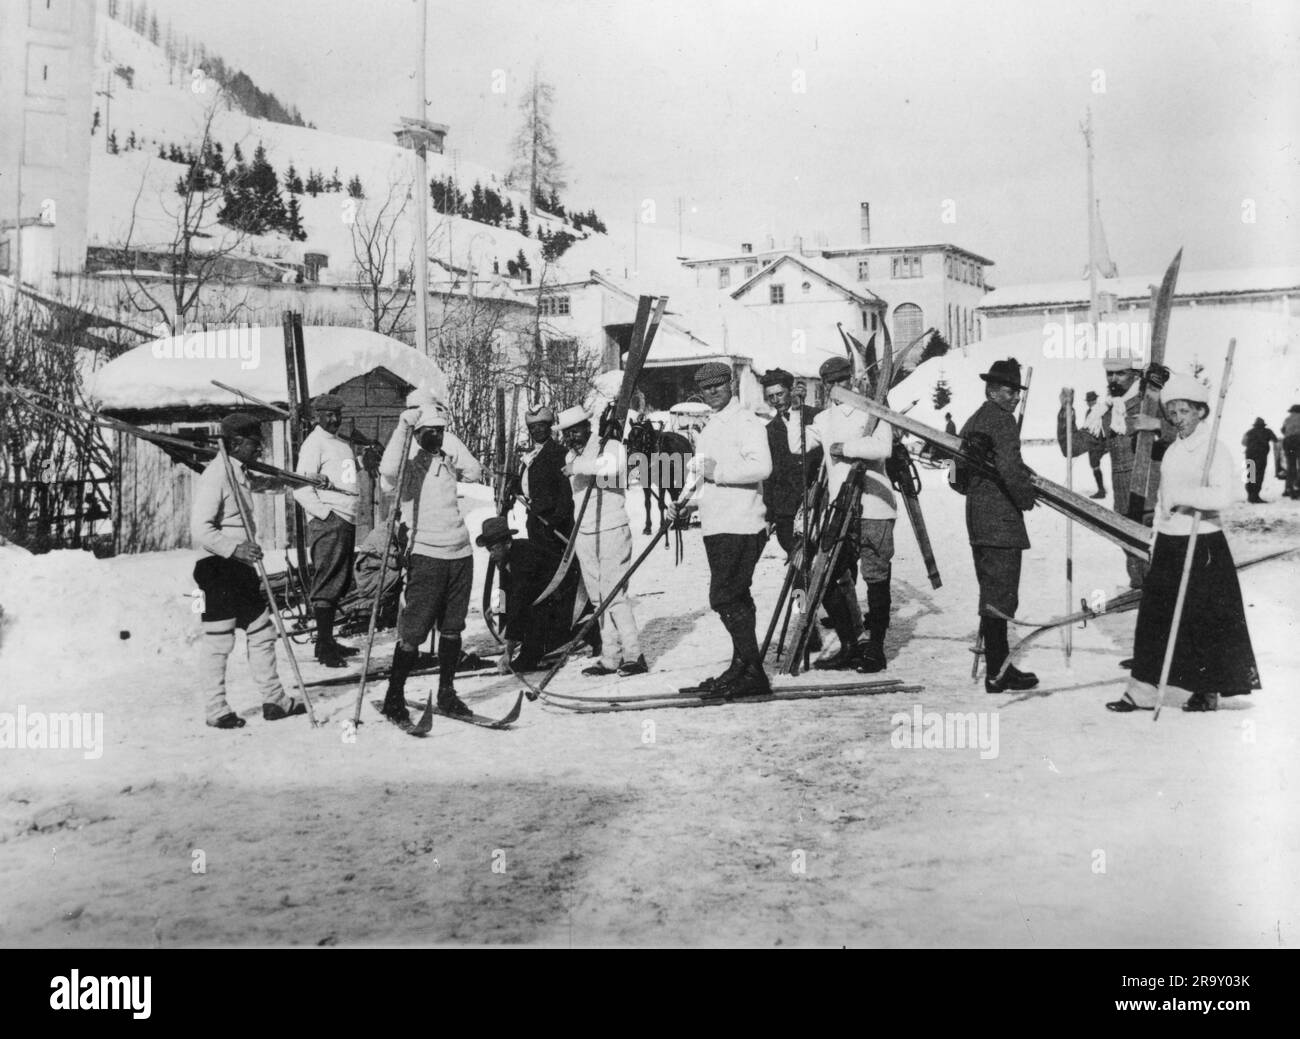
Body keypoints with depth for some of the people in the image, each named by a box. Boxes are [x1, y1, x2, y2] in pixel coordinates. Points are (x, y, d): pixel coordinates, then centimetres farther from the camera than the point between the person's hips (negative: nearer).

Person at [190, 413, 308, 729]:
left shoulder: (240, 474, 12)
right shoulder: (215, 476, -16)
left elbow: (261, 484, 37)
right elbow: (200, 529, -22)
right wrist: (235, 548, -29)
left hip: (242, 567, 9)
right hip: (218, 569, -9)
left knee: (262, 631, 11)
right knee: (219, 640, -1)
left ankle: (274, 700, 19)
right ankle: (215, 710, 10)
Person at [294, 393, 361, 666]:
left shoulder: (343, 444, 19)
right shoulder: (314, 443, -7)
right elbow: (301, 489, -14)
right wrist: (326, 513, -18)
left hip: (347, 523, 9)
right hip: (327, 523, -9)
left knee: (338, 586, 12)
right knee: (327, 585, -8)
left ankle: (328, 642, 19)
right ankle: (323, 648, -7)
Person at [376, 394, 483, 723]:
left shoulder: (447, 459, 11)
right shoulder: (406, 461, -3)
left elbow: (475, 472, -5)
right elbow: (387, 472, -25)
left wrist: (449, 439, -3)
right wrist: (403, 428, -21)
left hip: (460, 553, 5)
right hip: (425, 554, -5)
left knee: (452, 628, 10)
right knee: (414, 631, -6)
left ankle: (447, 694, 21)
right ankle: (394, 698, 5)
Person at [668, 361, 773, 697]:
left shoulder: (746, 421, -7)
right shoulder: (709, 430, 22)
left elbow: (762, 467, -21)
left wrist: (718, 472, -20)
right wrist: (683, 504, 12)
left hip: (740, 526, -9)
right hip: (716, 527, 9)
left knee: (725, 599, -12)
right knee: (735, 600, 12)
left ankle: (751, 672, -7)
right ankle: (744, 669, 18)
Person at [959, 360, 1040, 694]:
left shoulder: (972, 422, 17)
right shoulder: (1003, 420, -11)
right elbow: (1009, 469, -23)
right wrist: (1027, 499, -9)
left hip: (977, 517, 9)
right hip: (1001, 521, -9)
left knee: (990, 593, 16)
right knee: (1000, 596, -5)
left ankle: (997, 665, 24)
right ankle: (998, 673, -1)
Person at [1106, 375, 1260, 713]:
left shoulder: (1215, 450, -9)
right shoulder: (1172, 451, 13)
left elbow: (1222, 497, -25)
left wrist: (1178, 496, -20)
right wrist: (1156, 541, 16)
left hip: (1202, 545, -7)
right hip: (1168, 544, 7)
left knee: (1204, 620, 2)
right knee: (1153, 616, 5)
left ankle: (1208, 692, 16)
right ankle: (1142, 692, 10)